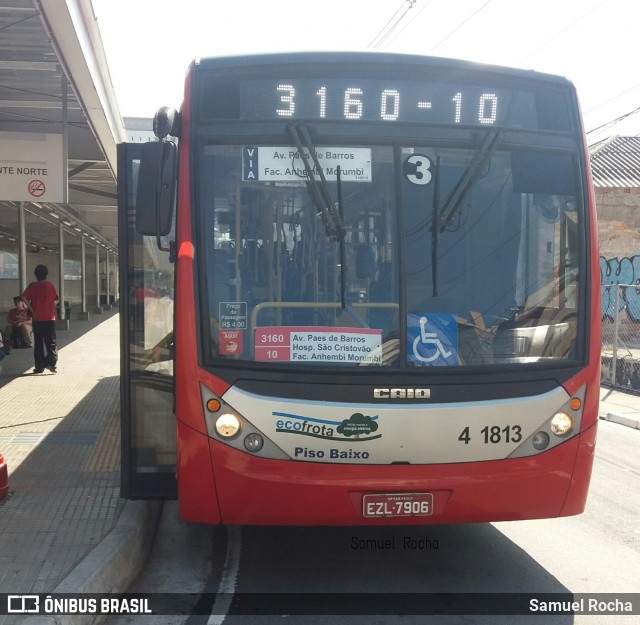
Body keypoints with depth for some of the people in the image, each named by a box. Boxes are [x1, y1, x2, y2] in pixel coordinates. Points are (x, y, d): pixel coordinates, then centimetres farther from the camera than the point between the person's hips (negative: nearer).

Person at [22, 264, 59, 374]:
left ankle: (39, 367, 9)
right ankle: (52, 363, -11)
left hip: (37, 318, 0)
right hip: (50, 318, 0)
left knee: (38, 343, 8)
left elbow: (24, 298, -13)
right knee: (51, 342, 6)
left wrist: (32, 309, -9)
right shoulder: (50, 285, 0)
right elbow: (55, 299, 3)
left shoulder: (32, 286, -2)